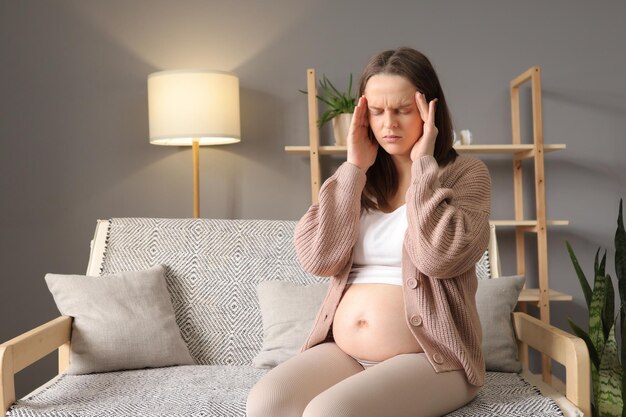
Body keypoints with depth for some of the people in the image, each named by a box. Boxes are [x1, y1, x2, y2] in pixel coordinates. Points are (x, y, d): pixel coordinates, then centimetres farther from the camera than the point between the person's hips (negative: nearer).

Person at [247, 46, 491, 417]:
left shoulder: (466, 173, -1)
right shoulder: (358, 180, 10)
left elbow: (437, 257, -19)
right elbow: (318, 259, -5)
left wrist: (424, 164, -12)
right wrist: (354, 169, -6)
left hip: (429, 358, -3)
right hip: (342, 351, 4)